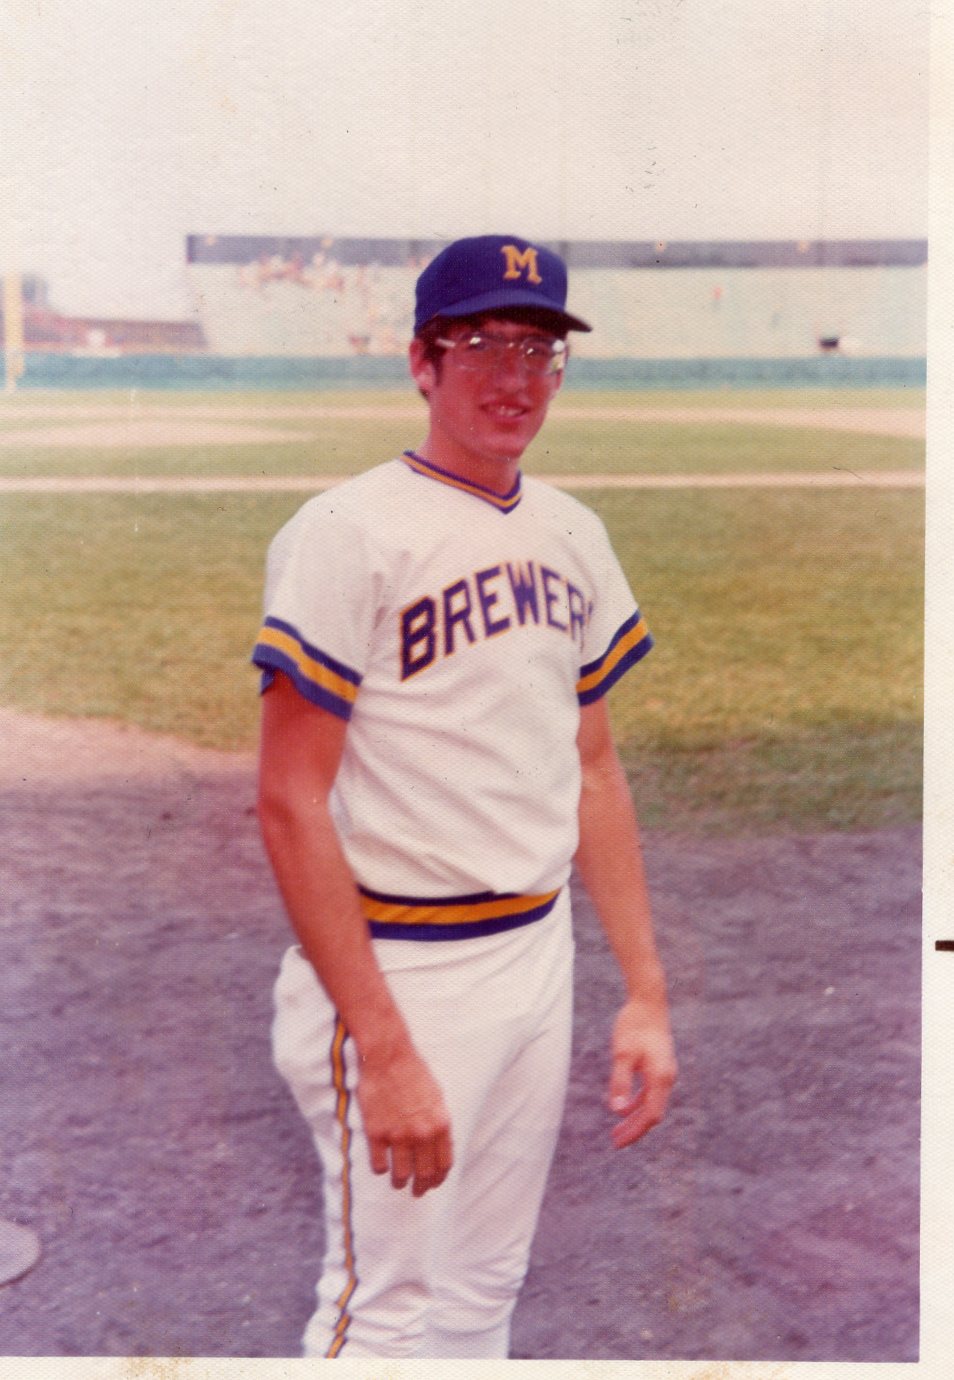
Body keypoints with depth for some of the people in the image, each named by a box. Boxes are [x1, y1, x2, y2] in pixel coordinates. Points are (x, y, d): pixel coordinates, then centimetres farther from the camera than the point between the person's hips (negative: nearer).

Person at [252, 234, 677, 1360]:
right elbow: (290, 803, -17)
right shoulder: (346, 531, -13)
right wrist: (384, 1049, -21)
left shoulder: (573, 536, 9)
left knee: (487, 1287, 18)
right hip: (398, 972, -7)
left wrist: (644, 992, 10)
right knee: (392, 1311, -1)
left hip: (540, 960, 7)